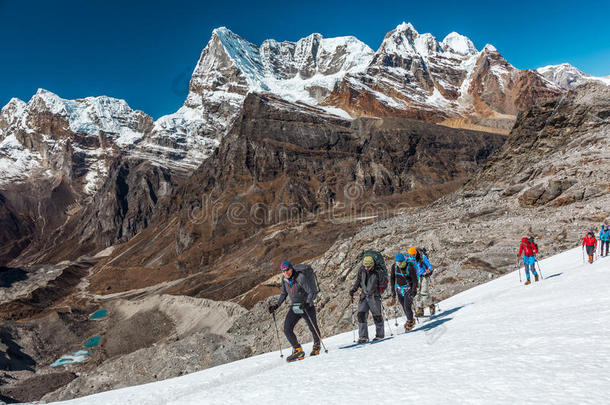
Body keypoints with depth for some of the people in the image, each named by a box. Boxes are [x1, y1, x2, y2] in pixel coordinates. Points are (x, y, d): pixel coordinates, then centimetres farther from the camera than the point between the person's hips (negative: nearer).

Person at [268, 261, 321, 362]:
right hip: (294, 308, 5)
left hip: (306, 307, -5)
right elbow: (284, 294, 13)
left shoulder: (300, 278, -22)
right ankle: (298, 351, 8)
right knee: (287, 329, -8)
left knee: (313, 329, 6)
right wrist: (276, 305, 4)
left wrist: (307, 303, -38)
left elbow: (312, 292, -23)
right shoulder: (284, 279, -3)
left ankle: (317, 346, 37)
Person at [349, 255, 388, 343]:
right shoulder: (361, 270, 0)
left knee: (377, 316, 4)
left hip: (374, 296, -4)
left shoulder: (379, 272, -13)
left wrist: (377, 292, -22)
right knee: (361, 315, -5)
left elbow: (384, 284, -7)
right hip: (364, 296, 4)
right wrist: (352, 290, 1)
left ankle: (380, 335, 23)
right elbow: (358, 281, 12)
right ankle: (363, 337, 1)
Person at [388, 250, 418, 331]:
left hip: (408, 288, -4)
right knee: (404, 307, 10)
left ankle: (410, 322, 9)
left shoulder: (410, 267, -22)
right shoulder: (394, 266, -9)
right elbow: (392, 278, 5)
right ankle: (410, 320, 33)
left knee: (407, 306, -12)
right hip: (399, 289, 4)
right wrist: (393, 290, 4)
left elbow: (415, 281, -16)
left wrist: (413, 292, -21)